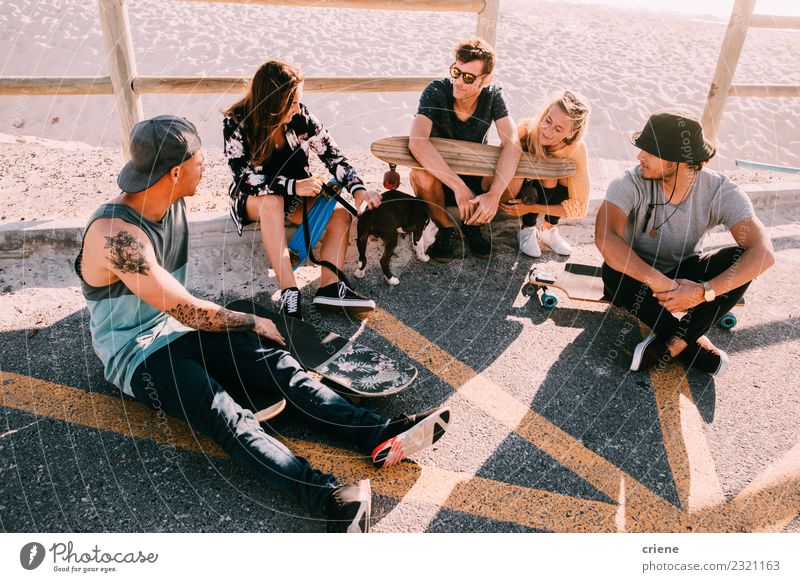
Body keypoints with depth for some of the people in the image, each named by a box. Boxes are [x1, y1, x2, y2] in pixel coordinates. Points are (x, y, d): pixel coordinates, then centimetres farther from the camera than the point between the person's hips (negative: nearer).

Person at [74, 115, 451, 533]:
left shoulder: (172, 204, 3)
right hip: (138, 356, -7)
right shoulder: (116, 234, -24)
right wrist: (255, 323, -9)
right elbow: (189, 311, -22)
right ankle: (330, 499, -49)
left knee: (280, 365, -18)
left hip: (181, 329, 7)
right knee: (229, 418, -32)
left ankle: (382, 437, -29)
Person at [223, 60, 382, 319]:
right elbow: (246, 177, -23)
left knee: (340, 214, -23)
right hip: (253, 198, -3)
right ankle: (289, 292, -44)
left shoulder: (301, 116, -12)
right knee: (271, 201, -39)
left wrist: (357, 188, -25)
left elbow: (332, 155, -10)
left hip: (298, 192, 4)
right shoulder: (236, 123, -19)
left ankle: (330, 286, -37)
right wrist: (293, 186, -33)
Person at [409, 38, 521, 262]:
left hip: (476, 179, 2)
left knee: (512, 170, -26)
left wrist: (494, 194, -43)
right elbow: (417, 142, -39)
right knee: (420, 175, -35)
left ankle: (472, 225, 0)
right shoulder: (436, 92, -22)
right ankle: (445, 227, -5)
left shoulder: (493, 95, -15)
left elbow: (512, 144, -27)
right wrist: (459, 187, -44)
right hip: (440, 180, -2)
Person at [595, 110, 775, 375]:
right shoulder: (631, 183, -23)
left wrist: (703, 291, -42)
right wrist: (661, 283, -44)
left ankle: (670, 346, -23)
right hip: (639, 275, -1)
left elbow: (763, 252, -28)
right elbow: (605, 238, -39)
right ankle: (694, 343, -19)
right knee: (615, 272, -36)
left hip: (684, 274, 2)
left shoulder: (720, 191, -19)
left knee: (741, 259, -26)